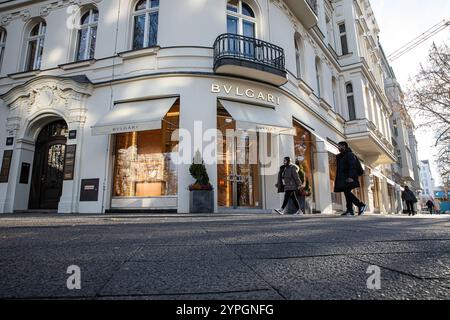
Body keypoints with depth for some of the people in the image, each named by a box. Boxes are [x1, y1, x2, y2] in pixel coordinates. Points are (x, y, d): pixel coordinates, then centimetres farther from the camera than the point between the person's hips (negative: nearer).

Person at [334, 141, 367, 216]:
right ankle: (350, 210, 2)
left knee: (347, 192, -17)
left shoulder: (349, 154, -4)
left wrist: (351, 177, -26)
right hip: (343, 178, 9)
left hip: (349, 178, -9)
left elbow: (353, 166, -16)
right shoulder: (341, 156, 23)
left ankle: (361, 205, -8)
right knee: (347, 193, 3)